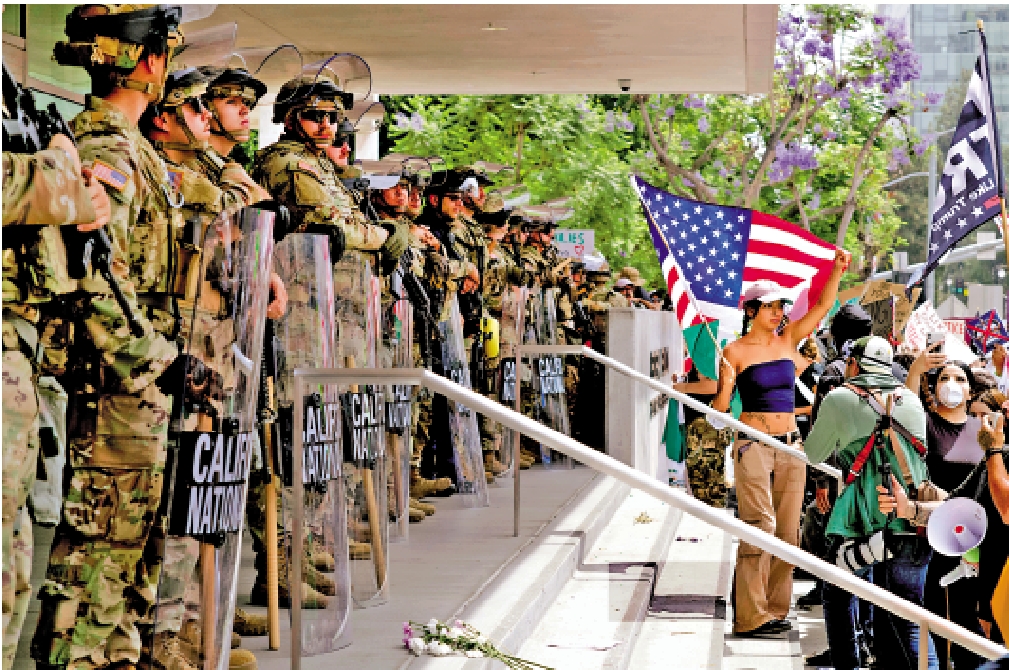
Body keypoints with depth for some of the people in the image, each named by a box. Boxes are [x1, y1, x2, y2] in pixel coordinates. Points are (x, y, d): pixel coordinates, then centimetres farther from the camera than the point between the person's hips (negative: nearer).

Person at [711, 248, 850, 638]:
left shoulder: (788, 340, 10)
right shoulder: (735, 351, -4)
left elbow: (823, 306, 7)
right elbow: (720, 407, -4)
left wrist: (837, 270, -7)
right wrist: (726, 385, -24)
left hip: (790, 444, 6)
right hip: (753, 444, -6)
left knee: (787, 529, 5)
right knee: (760, 526, -13)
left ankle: (775, 609, 10)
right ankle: (751, 616, -11)